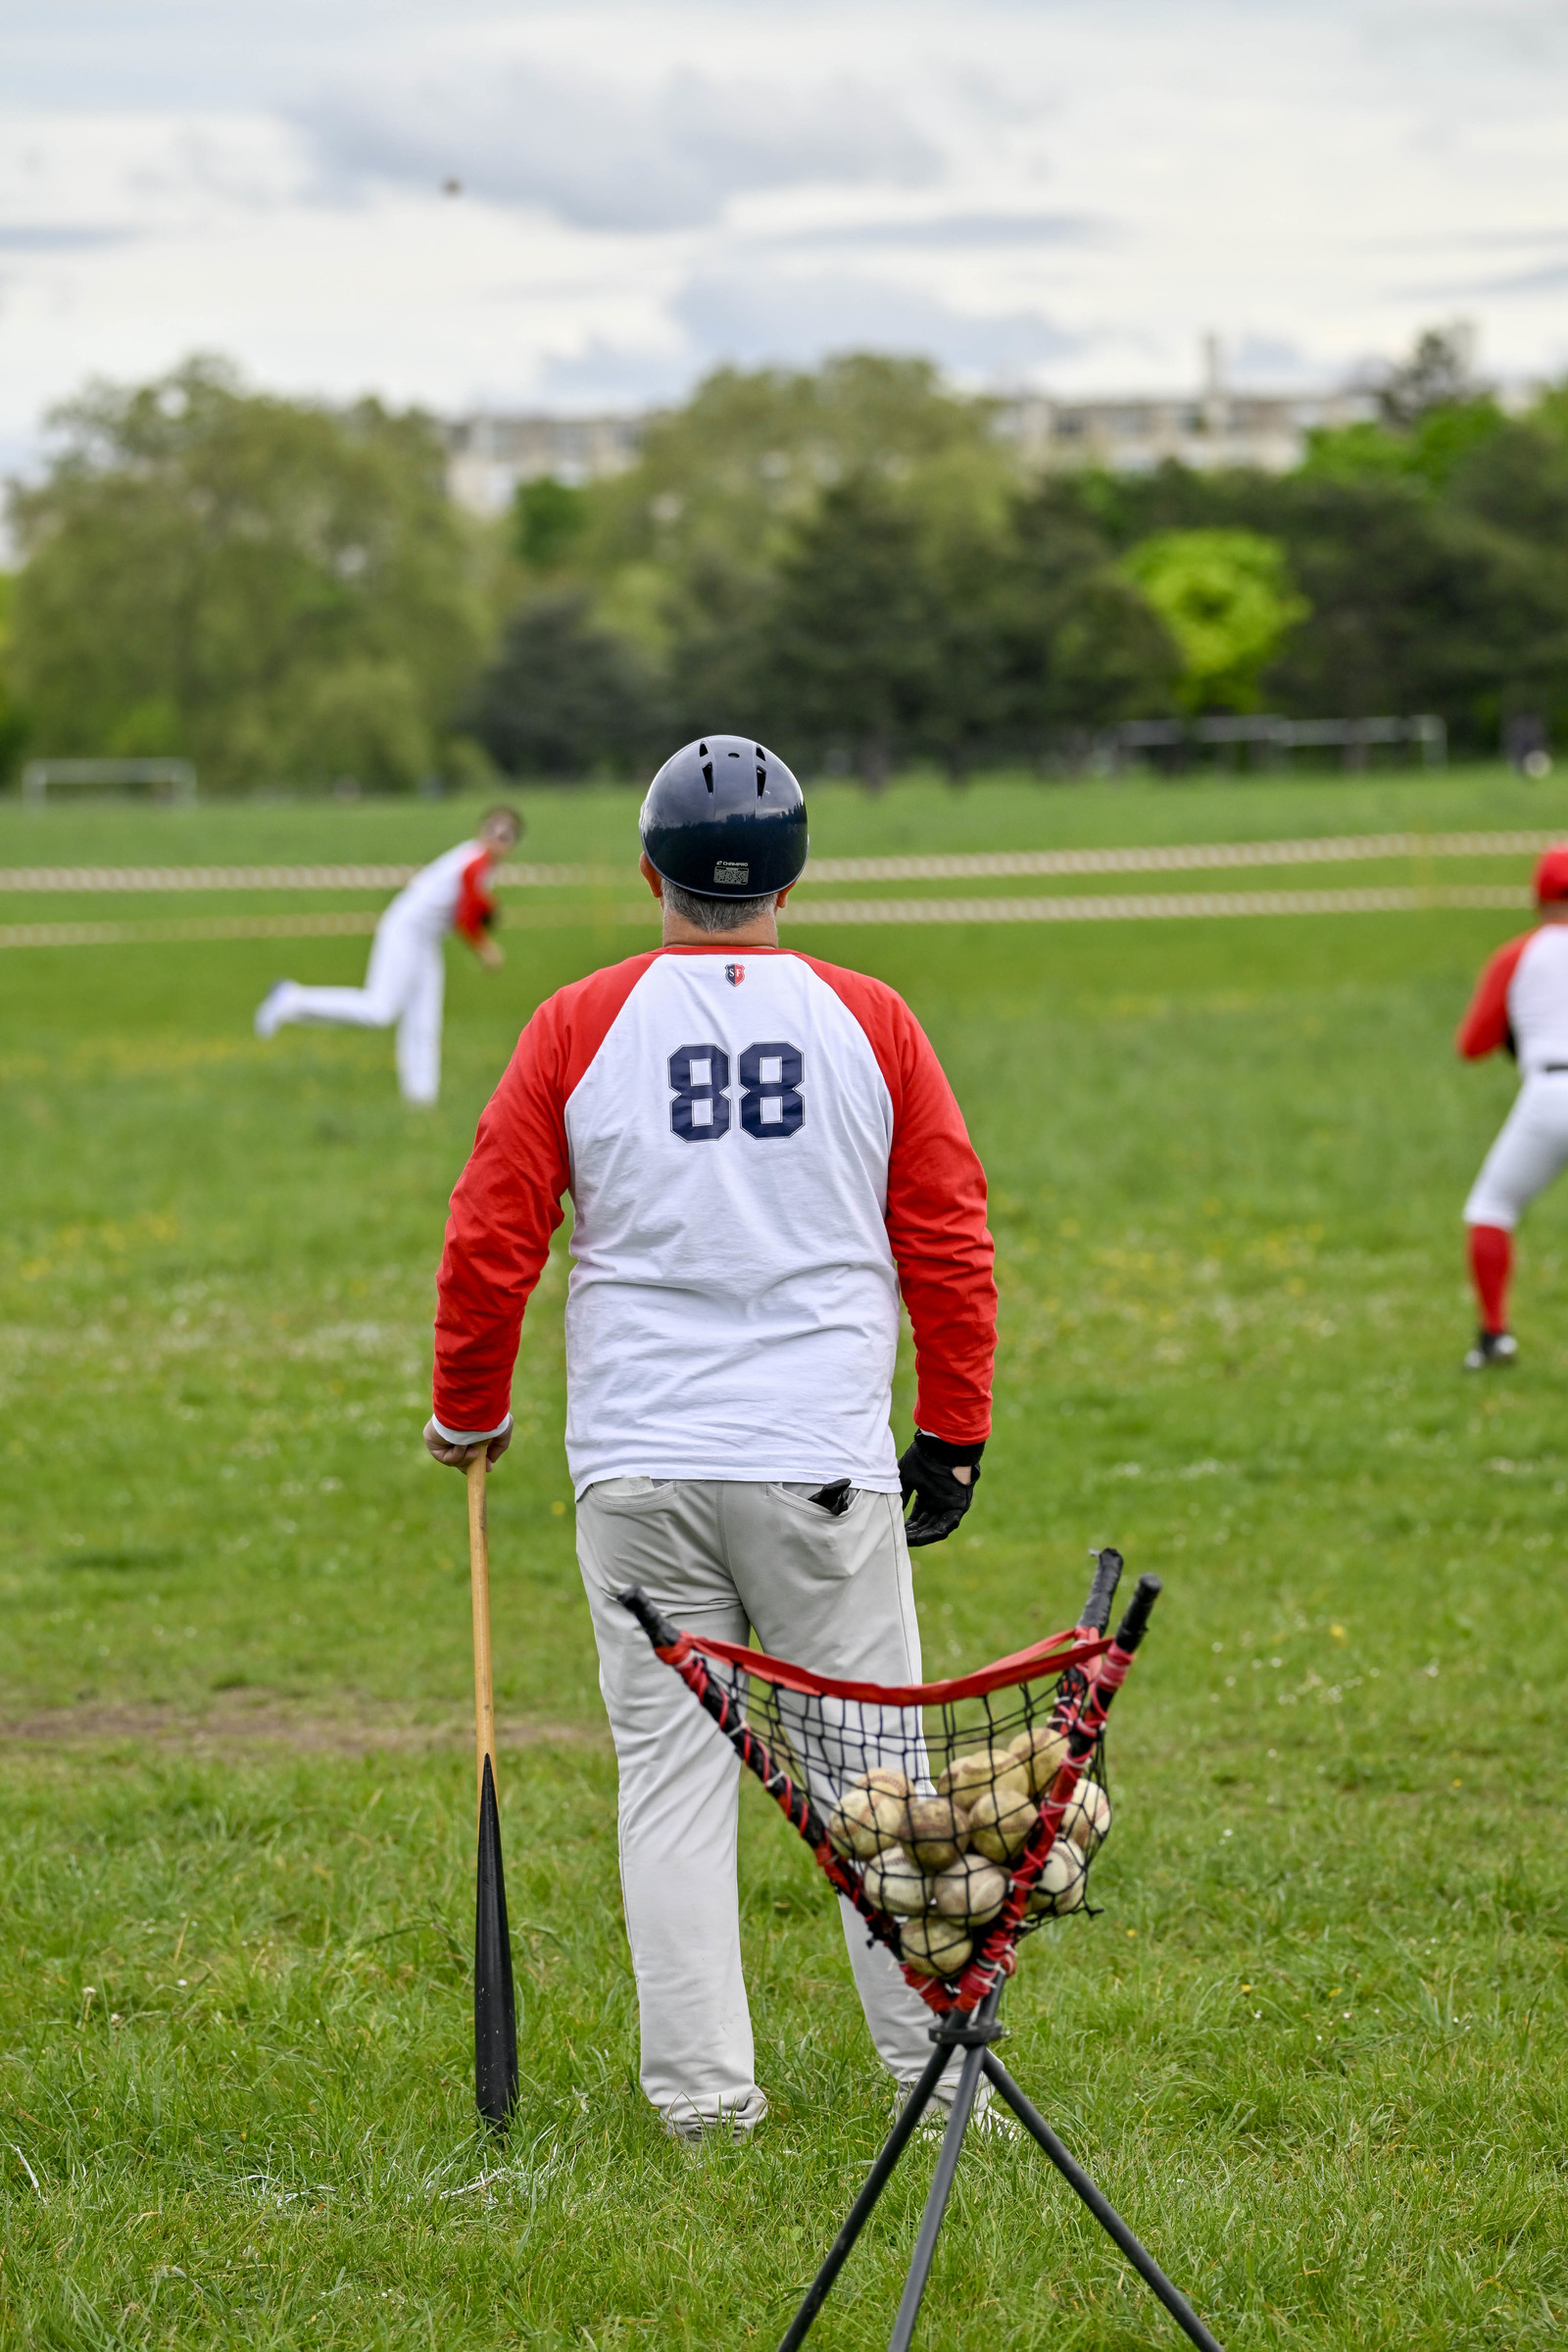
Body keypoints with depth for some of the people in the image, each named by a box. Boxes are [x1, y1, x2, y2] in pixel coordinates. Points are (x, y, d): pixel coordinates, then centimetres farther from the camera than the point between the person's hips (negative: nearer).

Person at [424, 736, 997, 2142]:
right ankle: (934, 2063, 6)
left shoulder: (579, 1027, 0)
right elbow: (950, 1238, 3)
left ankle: (702, 2087, 2)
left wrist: (468, 1414, 15)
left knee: (671, 1764, 5)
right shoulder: (869, 1023, 2)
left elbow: (489, 1238, 1)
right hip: (828, 1467, 0)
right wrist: (954, 1435, 10)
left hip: (638, 1466, 0)